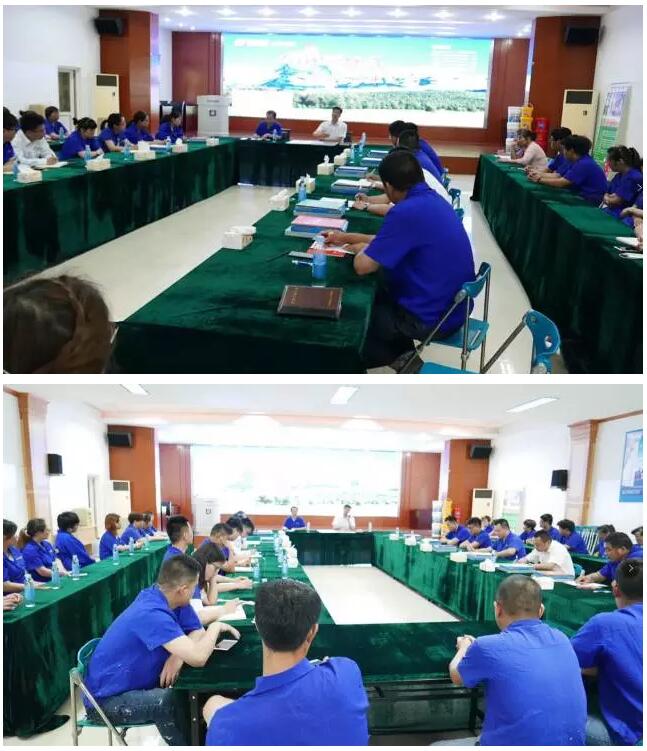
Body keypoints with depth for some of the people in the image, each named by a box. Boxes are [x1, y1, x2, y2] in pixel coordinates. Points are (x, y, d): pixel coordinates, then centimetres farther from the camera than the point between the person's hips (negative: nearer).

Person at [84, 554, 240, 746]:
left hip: (134, 684, 8)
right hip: (107, 700, -8)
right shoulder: (152, 614, -32)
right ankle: (187, 743, -6)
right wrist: (216, 627, -19)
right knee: (170, 701, -30)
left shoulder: (169, 599, -6)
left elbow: (197, 632, 3)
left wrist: (178, 655, -19)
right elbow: (197, 658, -39)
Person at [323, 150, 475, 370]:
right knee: (376, 296, 27)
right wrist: (347, 237, 25)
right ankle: (400, 354, 24)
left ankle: (397, 357, 22)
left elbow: (362, 266, -21)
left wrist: (361, 249, 2)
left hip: (432, 317, -8)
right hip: (451, 307, 8)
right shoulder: (432, 200, 5)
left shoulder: (407, 211, -24)